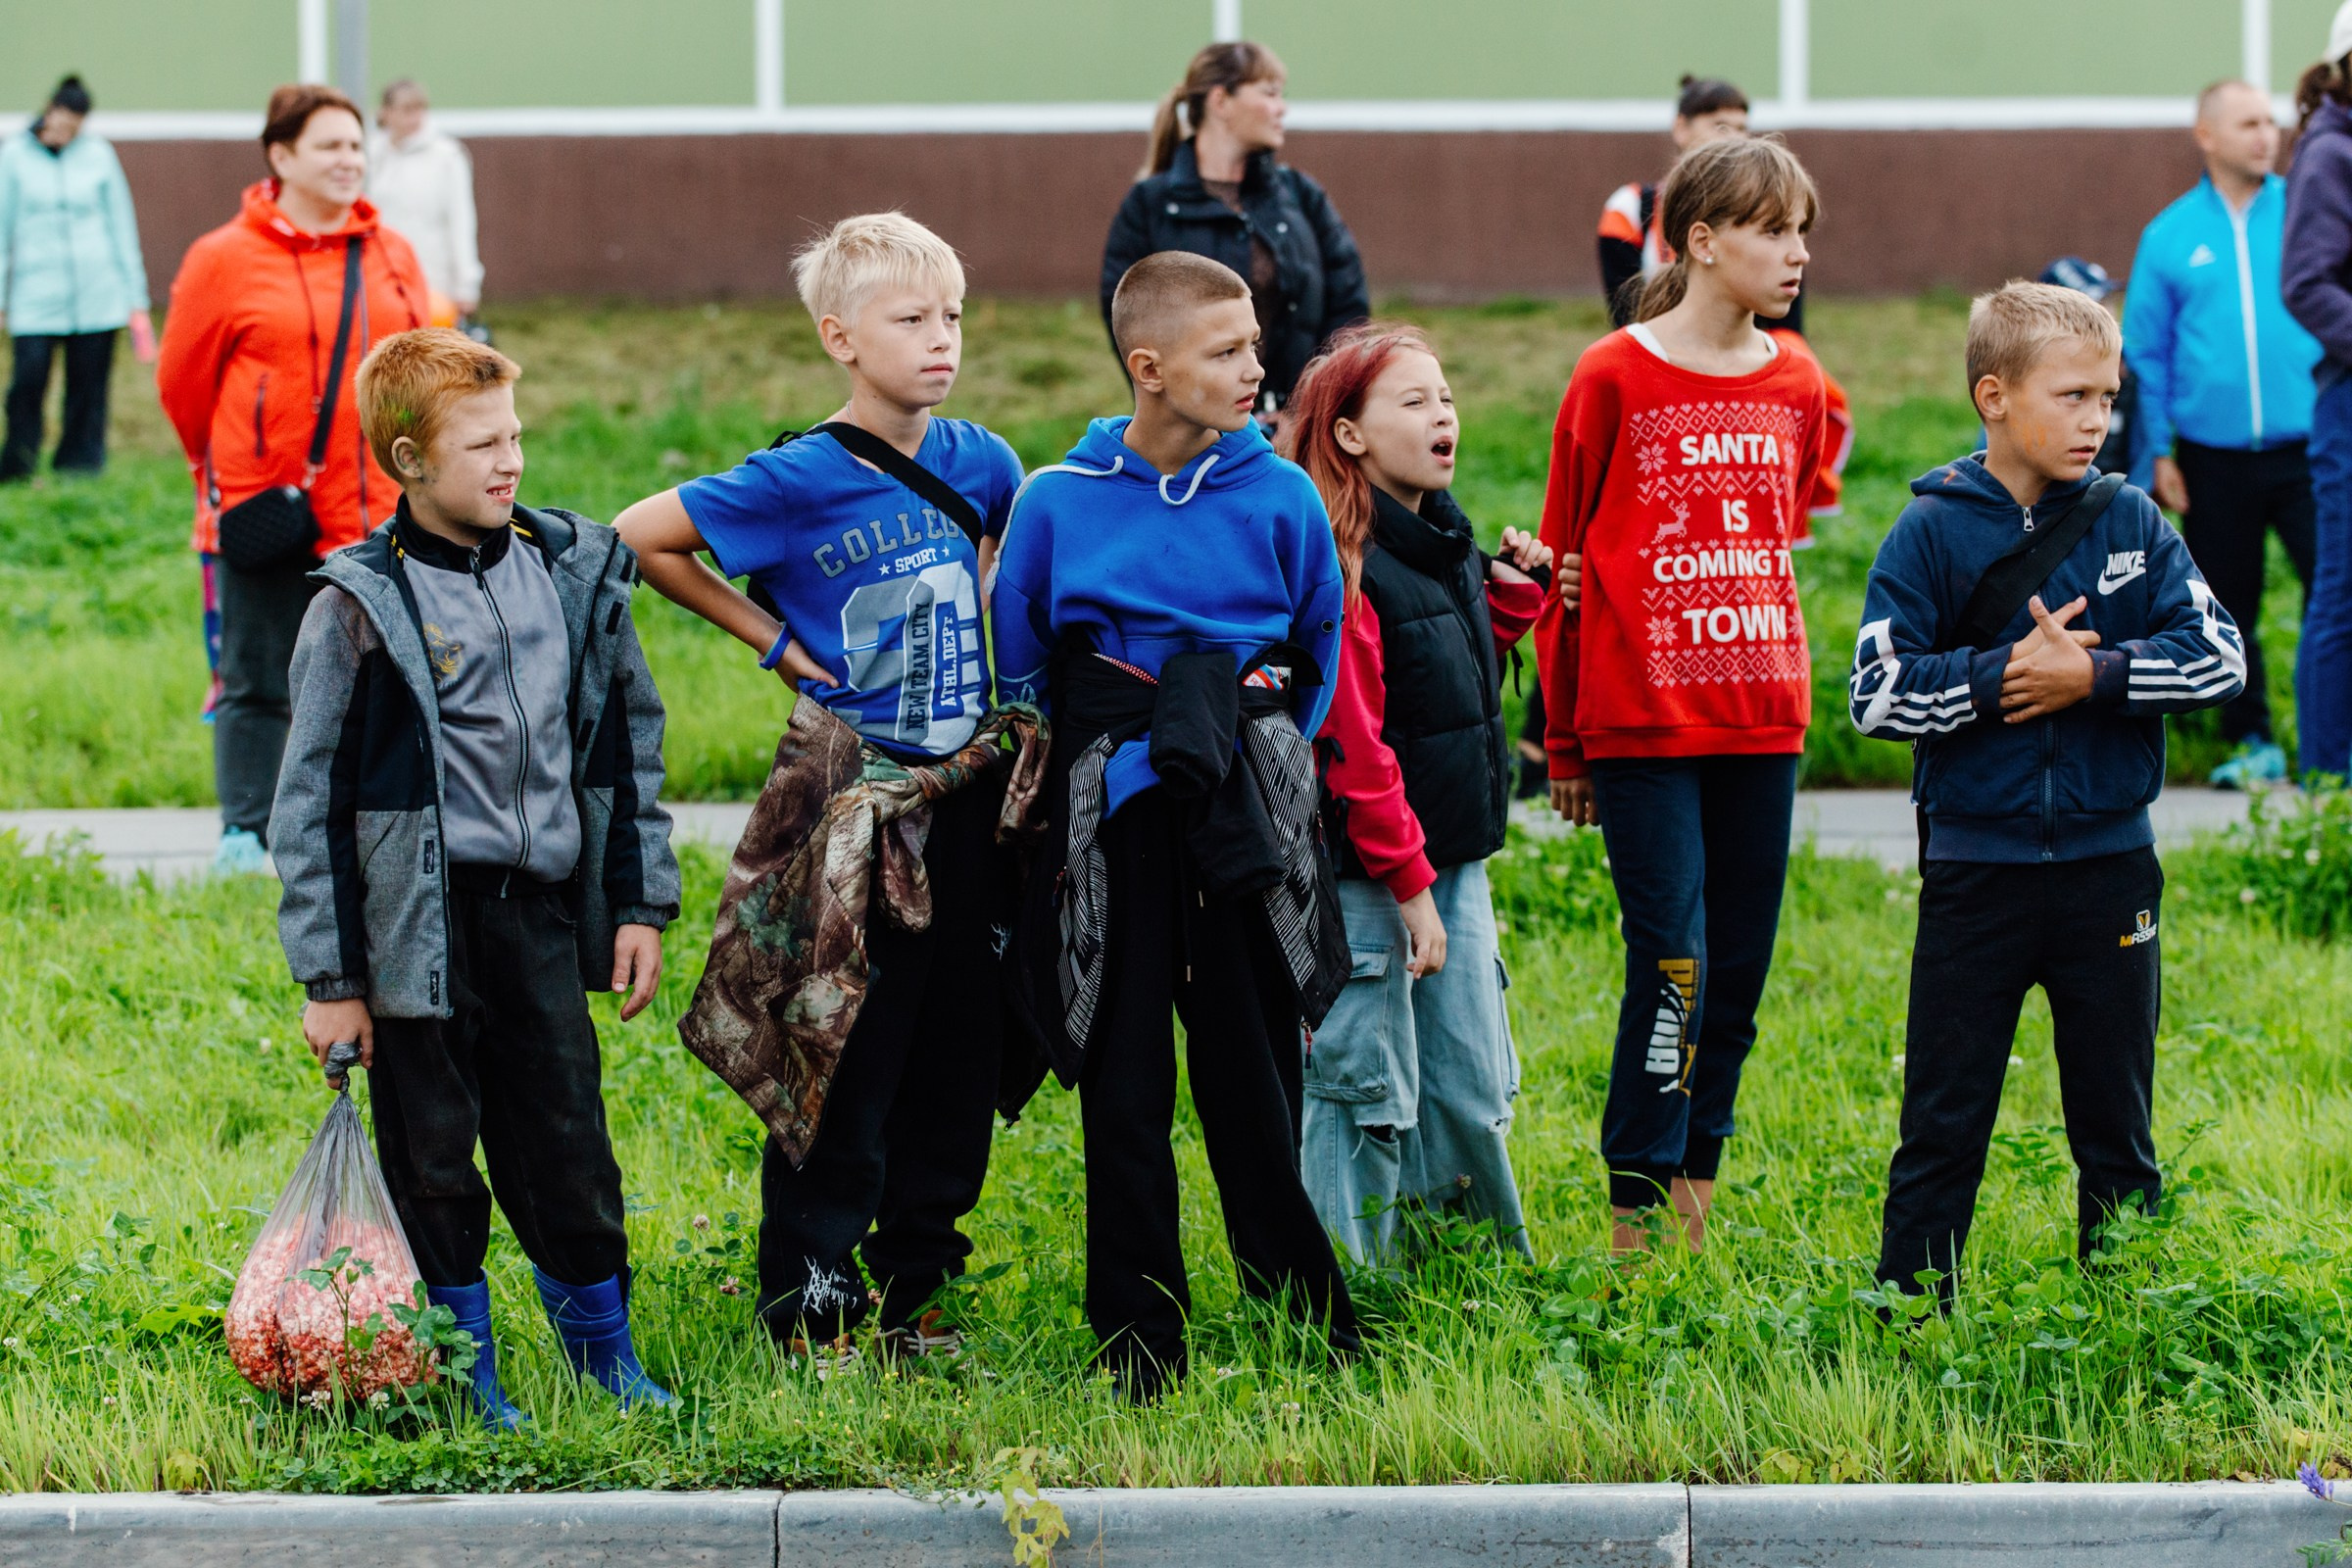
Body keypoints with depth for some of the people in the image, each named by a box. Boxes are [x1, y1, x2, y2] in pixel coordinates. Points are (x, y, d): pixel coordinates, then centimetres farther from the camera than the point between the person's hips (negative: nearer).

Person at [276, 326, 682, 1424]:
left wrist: (640, 903, 11)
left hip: (543, 912, 4)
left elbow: (630, 745, 16)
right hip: (422, 923, -4)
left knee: (568, 1141, 8)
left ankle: (604, 1355, 24)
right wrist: (329, 980, -7)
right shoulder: (362, 607, -8)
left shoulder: (573, 573, 6)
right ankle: (461, 1372, 18)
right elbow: (311, 804, -6)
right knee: (433, 1157, 5)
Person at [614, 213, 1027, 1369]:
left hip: (965, 791, 5)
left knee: (959, 1052, 9)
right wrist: (768, 636, -6)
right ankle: (811, 1305, 8)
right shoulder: (802, 481, -13)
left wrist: (986, 627, 11)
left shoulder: (979, 462, 3)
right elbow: (640, 538, -8)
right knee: (846, 1055, -2)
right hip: (849, 803, -5)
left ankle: (914, 1287, 21)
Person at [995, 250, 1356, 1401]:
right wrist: (1082, 767, 9)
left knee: (1255, 1071, 3)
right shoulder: (1059, 504, 0)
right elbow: (1016, 666, 11)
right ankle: (1139, 1347, 11)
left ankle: (1309, 1321, 15)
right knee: (1124, 1086, 3)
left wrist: (1269, 757, 10)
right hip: (1115, 825, 0)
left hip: (1244, 819, 0)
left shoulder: (1279, 498, 1)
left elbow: (1321, 648, 14)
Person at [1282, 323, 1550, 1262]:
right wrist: (1407, 881, -18)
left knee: (1473, 1091, 14)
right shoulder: (1340, 563, -18)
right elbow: (1350, 743, -20)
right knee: (1368, 1097, -2)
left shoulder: (1446, 543, 11)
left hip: (1451, 856, 8)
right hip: (1366, 873, -8)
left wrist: (1514, 596, 10)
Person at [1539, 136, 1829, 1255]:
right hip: (1644, 726, -5)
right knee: (1674, 969, -10)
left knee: (1740, 973, 8)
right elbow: (1563, 562, 0)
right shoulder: (1614, 380, -5)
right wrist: (1565, 742, 3)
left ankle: (1696, 1185, 20)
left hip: (1761, 721, 5)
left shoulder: (1795, 386, 9)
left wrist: (1784, 697, 16)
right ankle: (1638, 1220, -4)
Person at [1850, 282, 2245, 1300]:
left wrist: (2096, 674, -15)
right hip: (1977, 865, -2)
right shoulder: (1932, 532, -4)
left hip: (2108, 863, 2)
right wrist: (2002, 675, -17)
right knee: (1943, 1125, 2)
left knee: (2117, 1125, 10)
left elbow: (2219, 659, -5)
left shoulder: (2130, 522, 2)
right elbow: (1878, 695, -9)